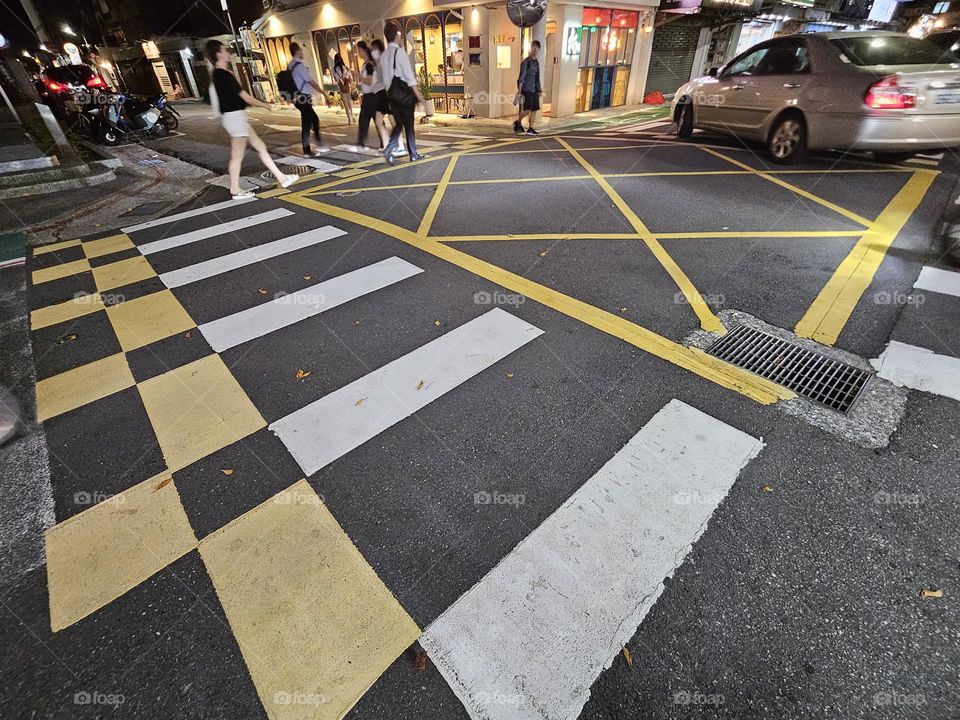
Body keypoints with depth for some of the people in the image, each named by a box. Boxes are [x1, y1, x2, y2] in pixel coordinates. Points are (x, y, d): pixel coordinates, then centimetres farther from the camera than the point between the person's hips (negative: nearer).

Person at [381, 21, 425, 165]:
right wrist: (418, 95, -12)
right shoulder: (400, 52, -11)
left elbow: (385, 78, 15)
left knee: (398, 123, 11)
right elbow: (410, 76, -15)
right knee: (409, 125, 3)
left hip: (392, 94, 7)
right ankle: (413, 154, 10)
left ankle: (389, 149, -9)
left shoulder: (384, 55, 11)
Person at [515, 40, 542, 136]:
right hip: (527, 90, -7)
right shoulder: (526, 61, -6)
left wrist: (539, 89, 18)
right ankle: (518, 122, 14)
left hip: (535, 90, 7)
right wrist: (519, 90, -17)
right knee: (527, 110, -11)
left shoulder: (537, 62, 14)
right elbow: (522, 77, -11)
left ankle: (530, 129, 9)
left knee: (534, 110, 3)